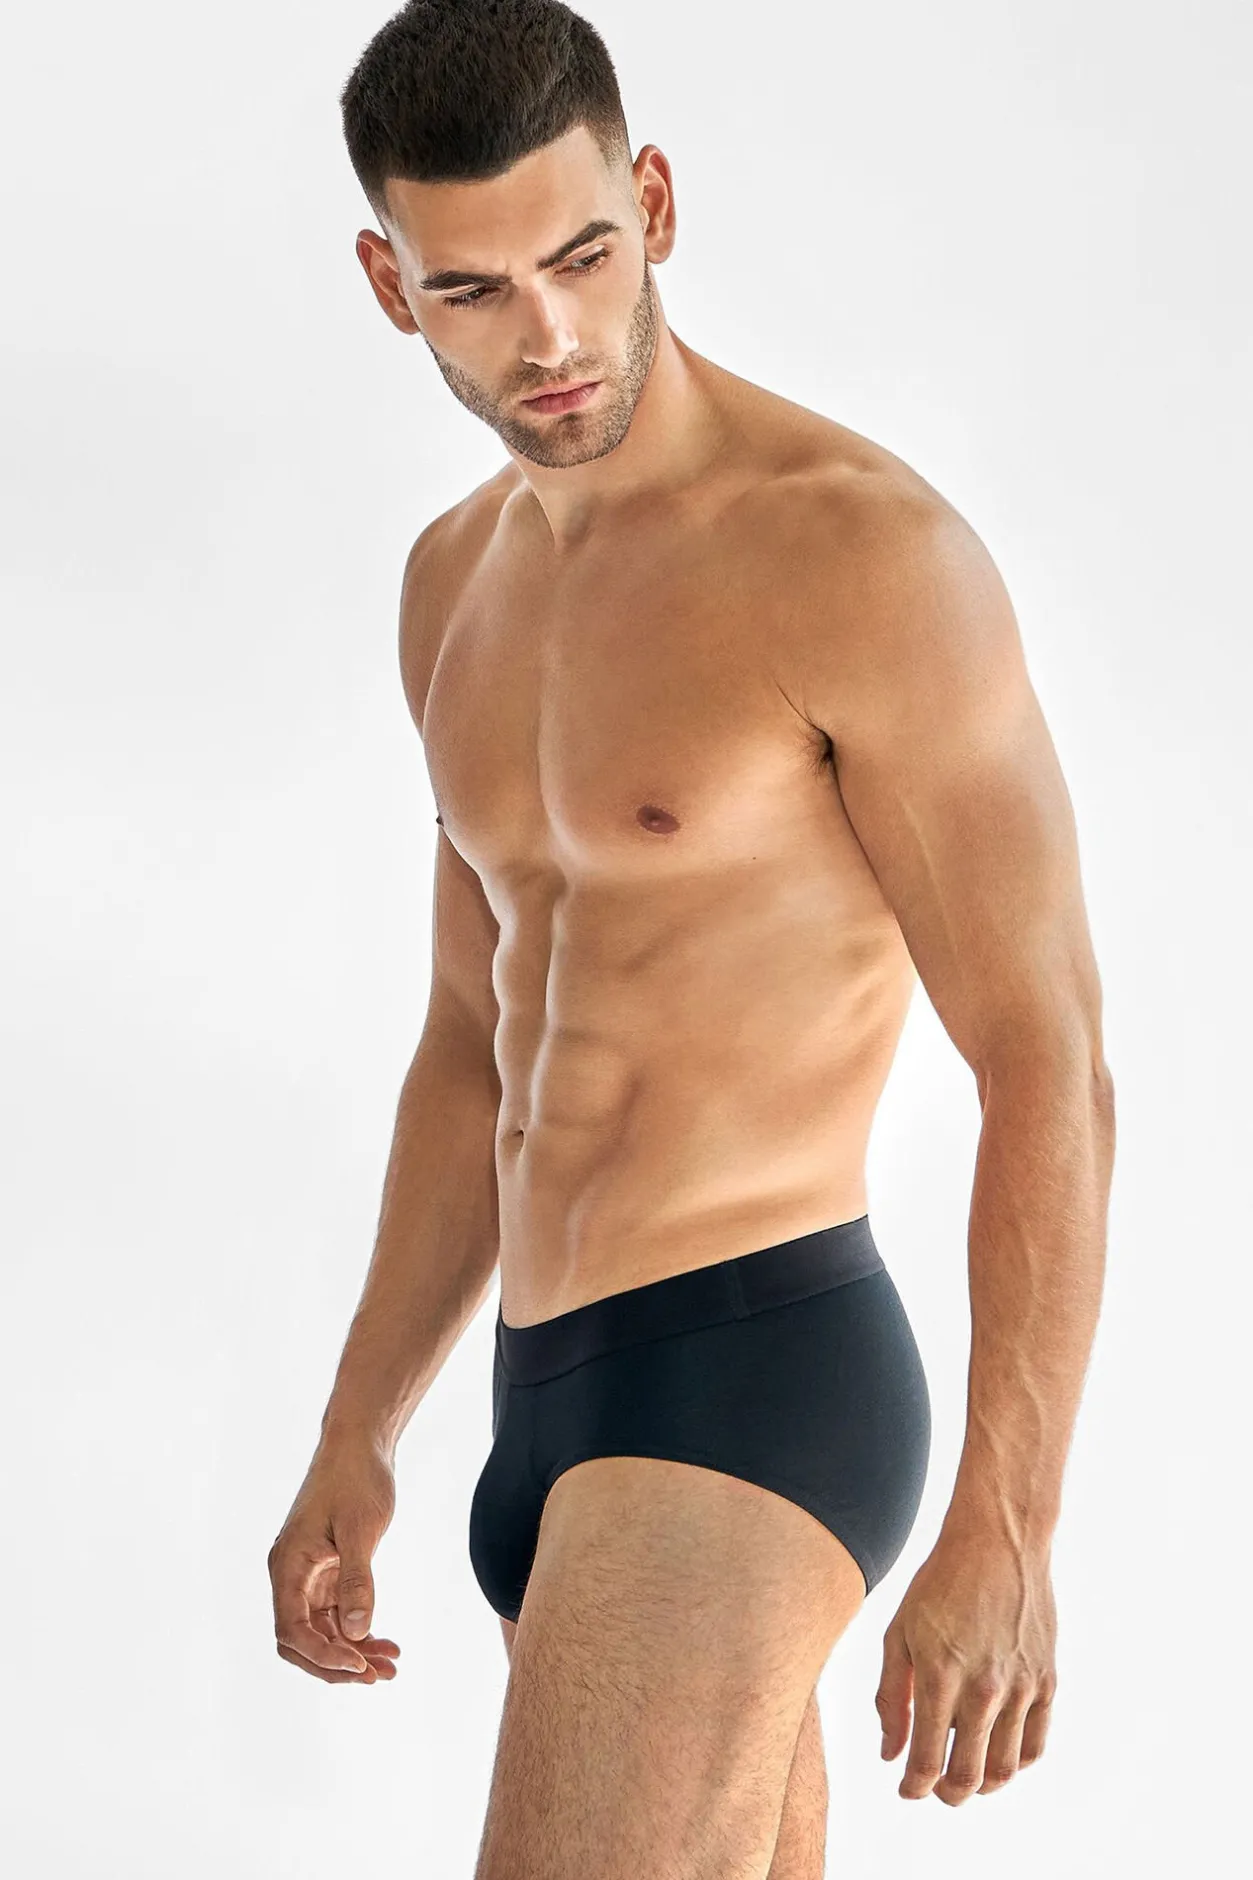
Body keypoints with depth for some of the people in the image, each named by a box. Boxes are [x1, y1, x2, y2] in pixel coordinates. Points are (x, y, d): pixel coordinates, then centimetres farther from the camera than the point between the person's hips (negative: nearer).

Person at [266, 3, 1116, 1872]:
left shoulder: (870, 549, -14)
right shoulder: (463, 584, 13)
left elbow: (1051, 1066, -14)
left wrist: (1005, 1538, -18)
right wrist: (354, 1441, 18)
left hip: (757, 1390, -9)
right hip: (568, 1419, 9)